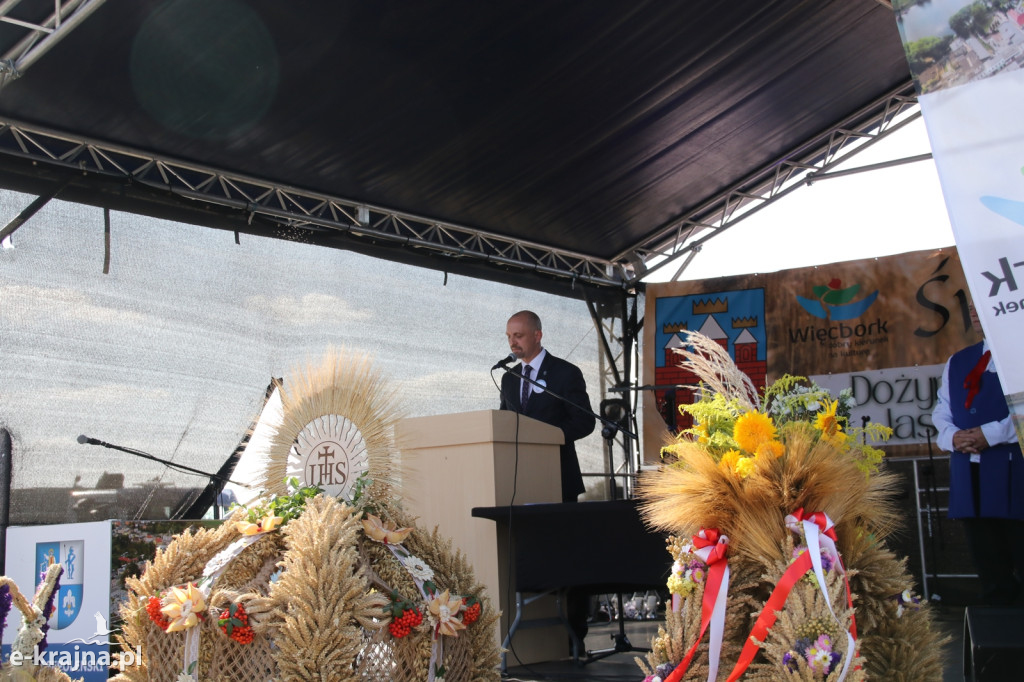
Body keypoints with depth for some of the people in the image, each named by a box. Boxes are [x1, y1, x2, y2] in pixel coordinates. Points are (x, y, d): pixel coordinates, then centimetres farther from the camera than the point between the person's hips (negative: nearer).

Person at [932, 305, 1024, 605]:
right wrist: (951, 436, -2)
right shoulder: (957, 362, 20)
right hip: (968, 471, 6)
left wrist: (990, 434, -16)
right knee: (985, 553, 9)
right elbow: (941, 411, 18)